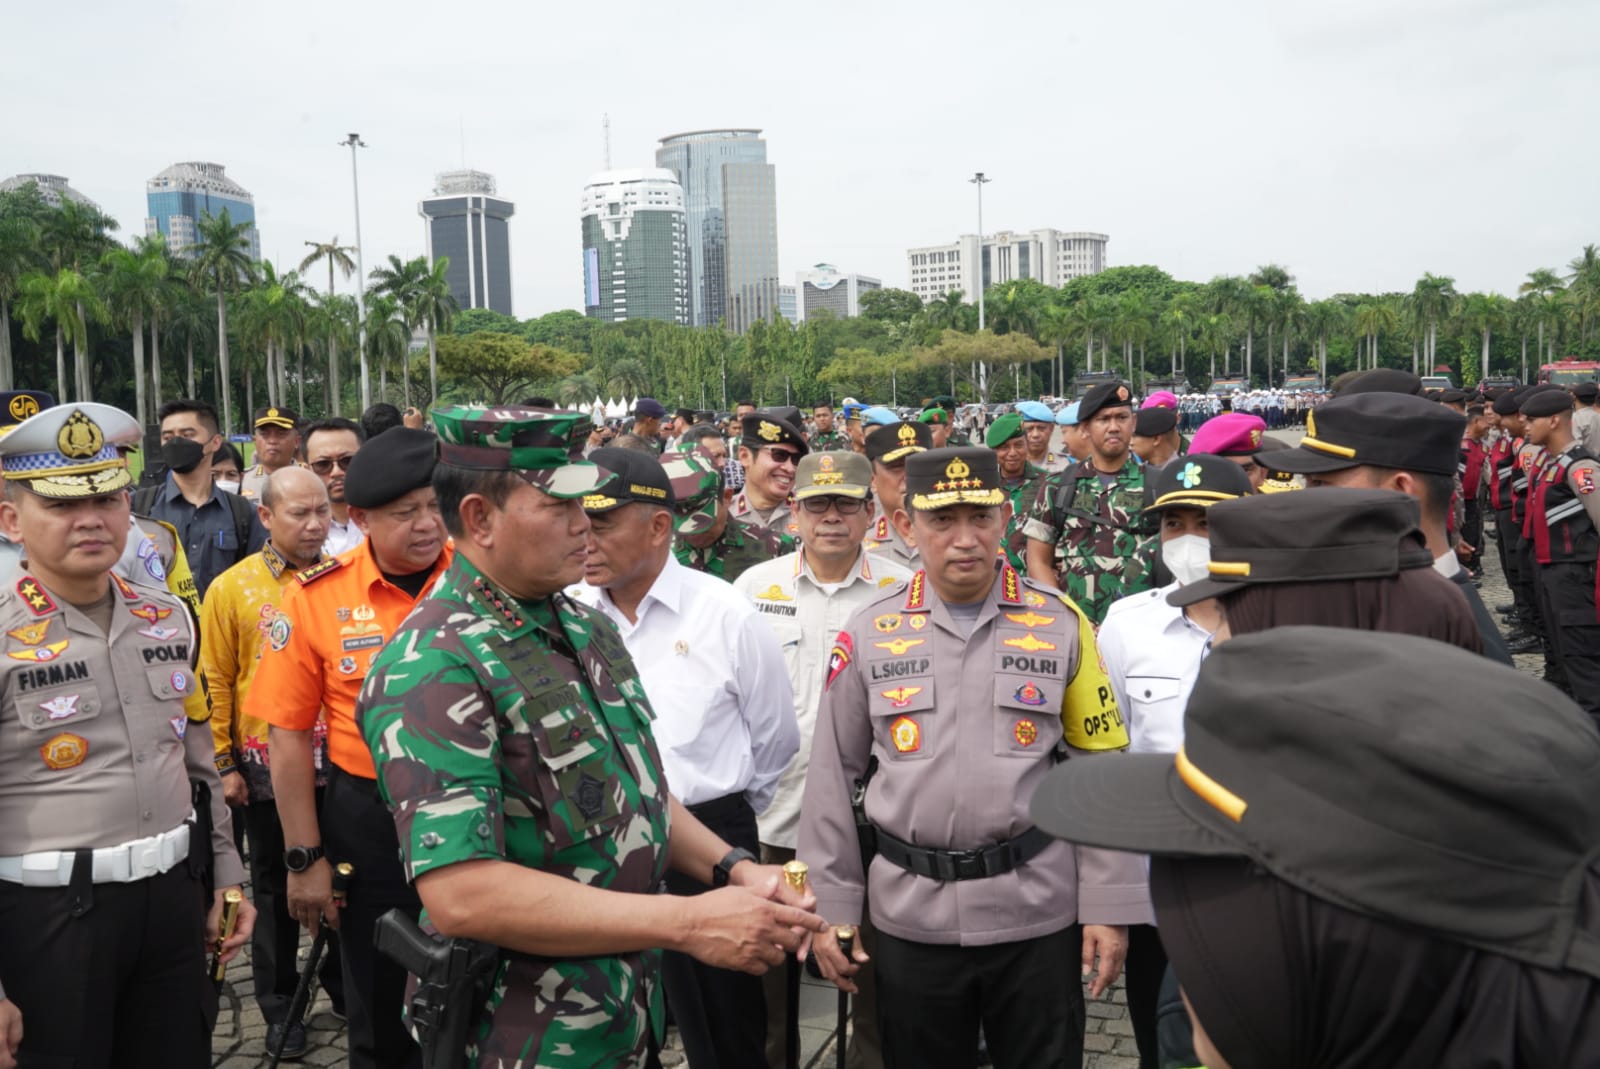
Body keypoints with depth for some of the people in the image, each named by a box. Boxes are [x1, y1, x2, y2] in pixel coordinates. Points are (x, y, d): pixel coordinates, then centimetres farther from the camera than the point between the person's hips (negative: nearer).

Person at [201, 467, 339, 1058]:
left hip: (339, 759, 2)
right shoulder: (231, 588, -4)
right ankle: (280, 1005, 29)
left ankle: (341, 980, 34)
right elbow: (217, 683, -2)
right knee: (275, 888, 13)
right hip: (267, 765, -1)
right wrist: (225, 764, -4)